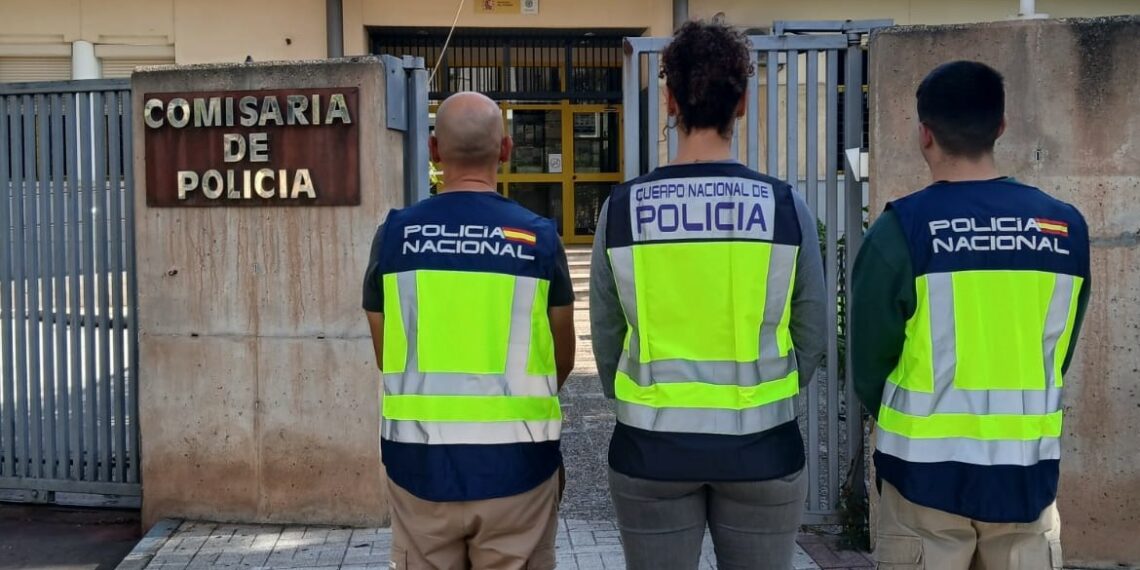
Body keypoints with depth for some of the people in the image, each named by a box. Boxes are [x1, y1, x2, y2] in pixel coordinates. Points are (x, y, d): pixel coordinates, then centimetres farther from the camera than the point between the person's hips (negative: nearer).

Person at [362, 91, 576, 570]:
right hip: (514, 462, -1)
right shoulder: (539, 238, -6)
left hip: (419, 461, 1)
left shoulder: (395, 233, -3)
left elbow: (385, 356, 8)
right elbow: (562, 361, 5)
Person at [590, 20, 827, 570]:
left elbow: (606, 335, 1)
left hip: (651, 445, 1)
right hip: (761, 444, 0)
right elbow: (810, 333, 1)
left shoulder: (622, 207, -6)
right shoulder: (785, 205, -7)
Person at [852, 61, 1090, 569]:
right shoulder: (1066, 227, -2)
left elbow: (869, 362, -6)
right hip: (1029, 472, 3)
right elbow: (1056, 357, 5)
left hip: (928, 472, -3)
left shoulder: (901, 229, -14)